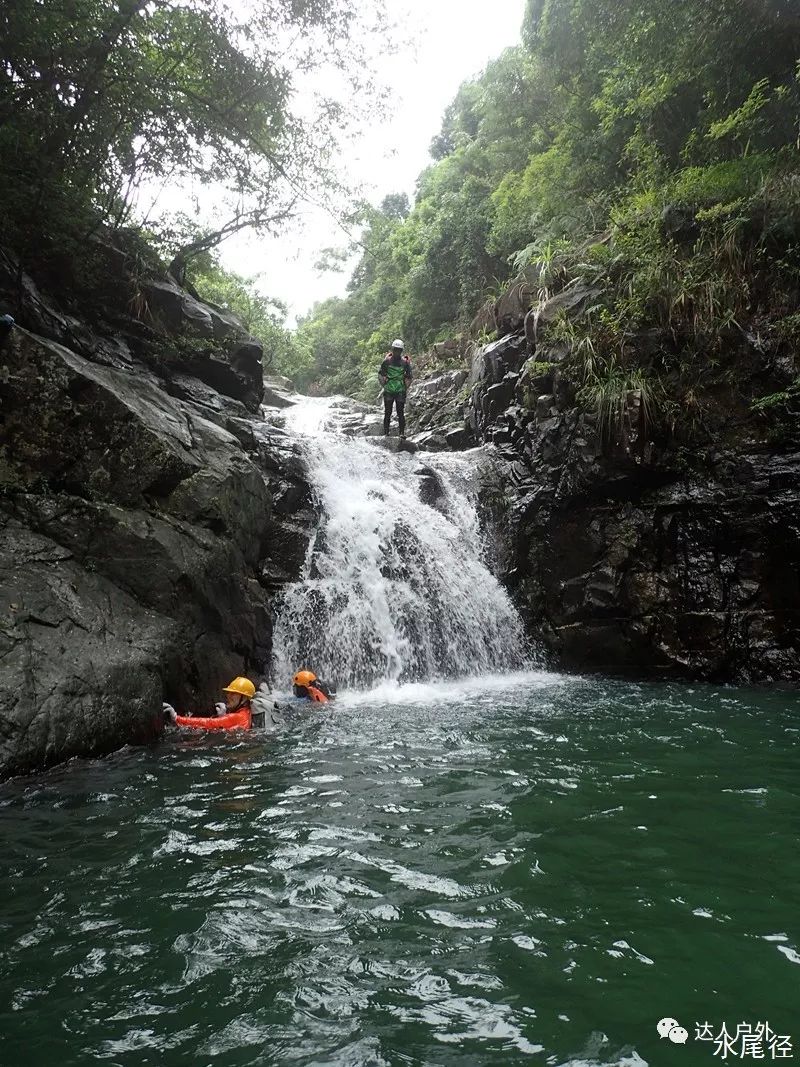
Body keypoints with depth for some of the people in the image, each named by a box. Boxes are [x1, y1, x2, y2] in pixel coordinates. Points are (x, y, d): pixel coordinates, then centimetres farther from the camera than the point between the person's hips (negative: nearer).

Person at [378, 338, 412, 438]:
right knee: (387, 413, 3)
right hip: (388, 392, 1)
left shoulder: (405, 362, -1)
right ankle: (386, 433, 7)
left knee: (401, 413, -3)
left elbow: (408, 377, 6)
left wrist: (405, 388, 1)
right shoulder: (387, 361, 0)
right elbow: (380, 374, 8)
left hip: (400, 392, -1)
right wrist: (384, 385, 2)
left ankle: (402, 433, -2)